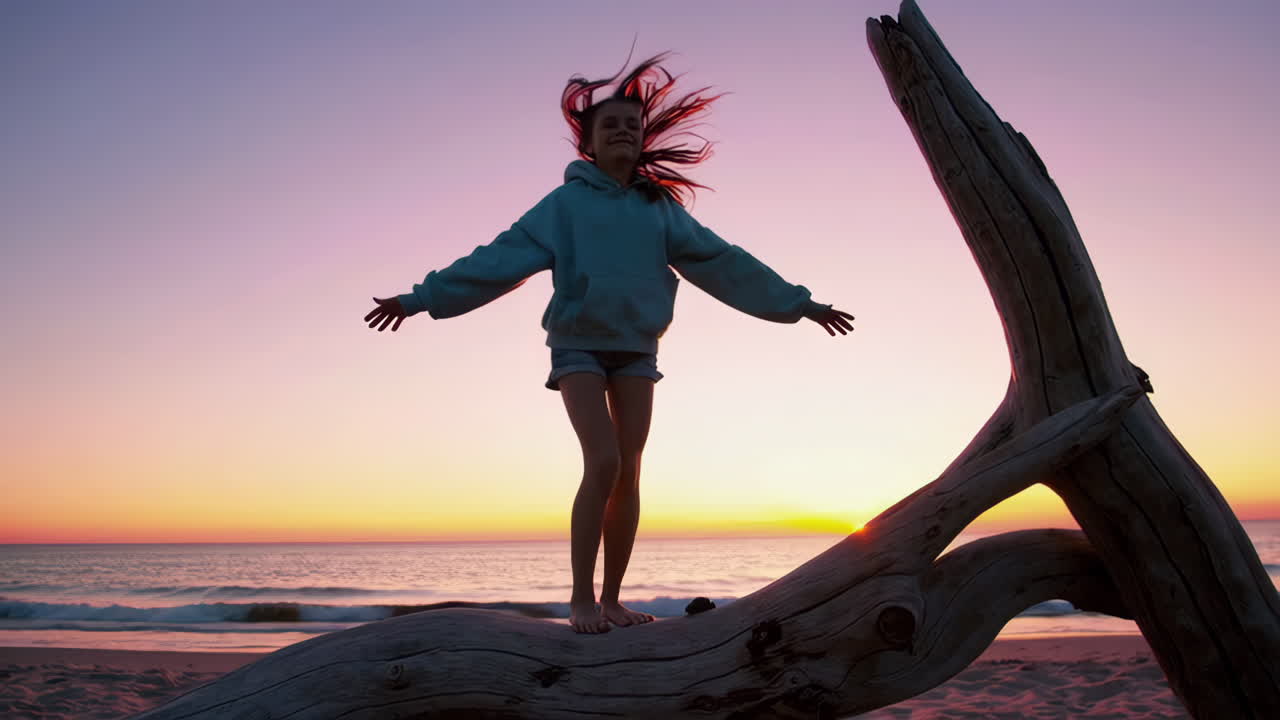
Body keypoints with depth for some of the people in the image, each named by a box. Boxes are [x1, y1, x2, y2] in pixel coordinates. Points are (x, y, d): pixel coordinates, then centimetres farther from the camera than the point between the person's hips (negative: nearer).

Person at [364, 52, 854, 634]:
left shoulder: (661, 209, 8)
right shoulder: (565, 203, 0)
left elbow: (722, 262, 9)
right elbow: (500, 259, -5)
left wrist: (796, 302, 8)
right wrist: (423, 298, -11)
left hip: (635, 351, 4)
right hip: (578, 347, -3)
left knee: (628, 474, -1)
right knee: (603, 463, -19)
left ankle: (611, 600, 9)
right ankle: (582, 597, -7)